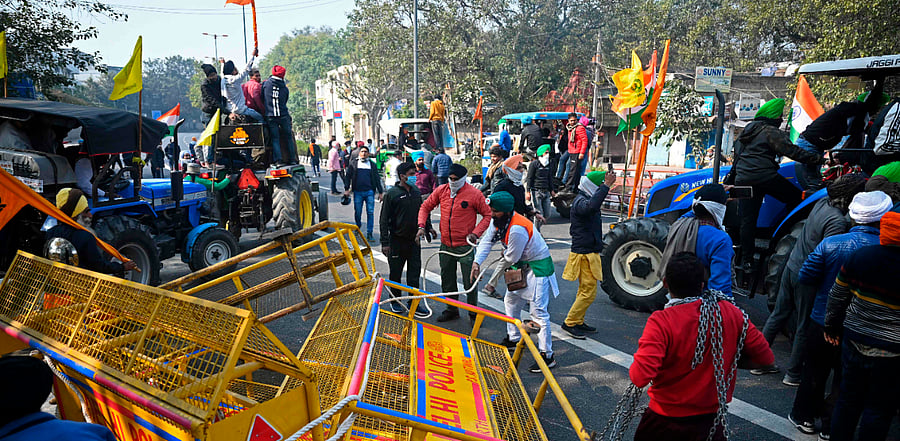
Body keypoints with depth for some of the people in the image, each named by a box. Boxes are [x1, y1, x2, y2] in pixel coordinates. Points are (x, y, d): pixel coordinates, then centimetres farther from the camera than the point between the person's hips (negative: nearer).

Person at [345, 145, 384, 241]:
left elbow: (377, 178, 12)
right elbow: (348, 176, 8)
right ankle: (358, 226, 33)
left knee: (370, 212, -4)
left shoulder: (372, 164, 11)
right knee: (357, 212, 6)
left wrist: (380, 192, 9)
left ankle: (369, 233, 1)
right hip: (357, 191, 0)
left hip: (369, 191, 0)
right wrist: (347, 189, -1)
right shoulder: (354, 163, 9)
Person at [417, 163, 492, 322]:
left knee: (469, 282, 1)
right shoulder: (441, 190, 1)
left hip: (465, 246, -4)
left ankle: (473, 312, 18)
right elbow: (426, 207, 12)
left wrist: (476, 232, -15)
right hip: (446, 245, 5)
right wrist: (421, 226, -1)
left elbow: (488, 215, -3)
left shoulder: (474, 194, -10)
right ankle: (452, 310, 31)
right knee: (447, 281, 15)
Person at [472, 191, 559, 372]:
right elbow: (487, 241, -3)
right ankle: (513, 338, 41)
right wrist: (477, 262, -17)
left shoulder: (517, 229, -33)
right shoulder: (497, 220, -4)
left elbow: (511, 258, -23)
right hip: (523, 265, 10)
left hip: (538, 267, -10)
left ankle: (547, 356, -5)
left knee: (538, 311, -11)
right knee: (511, 301, 21)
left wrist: (502, 266, -1)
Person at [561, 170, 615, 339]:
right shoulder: (580, 201, -18)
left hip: (588, 253, 11)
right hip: (584, 254, -11)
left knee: (585, 290, 17)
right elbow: (591, 206, -44)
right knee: (589, 292, -7)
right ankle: (570, 323, 2)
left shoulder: (584, 200, 16)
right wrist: (606, 185, -40)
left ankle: (578, 322, 26)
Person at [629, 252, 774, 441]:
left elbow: (640, 377, -29)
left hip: (666, 422, -3)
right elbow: (765, 358, -1)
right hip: (713, 421, 4)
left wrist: (635, 367, -7)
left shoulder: (661, 321, -22)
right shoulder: (731, 313, -9)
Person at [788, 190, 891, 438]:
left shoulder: (830, 244, -16)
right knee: (845, 378, 16)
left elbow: (805, 277, -10)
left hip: (822, 321, 0)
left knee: (814, 371, 18)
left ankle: (804, 417, 32)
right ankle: (830, 427, 27)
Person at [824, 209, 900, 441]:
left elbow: (837, 296, 5)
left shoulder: (858, 257, -5)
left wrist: (832, 326, 18)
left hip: (854, 341, 4)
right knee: (879, 408, 11)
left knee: (848, 399, 17)